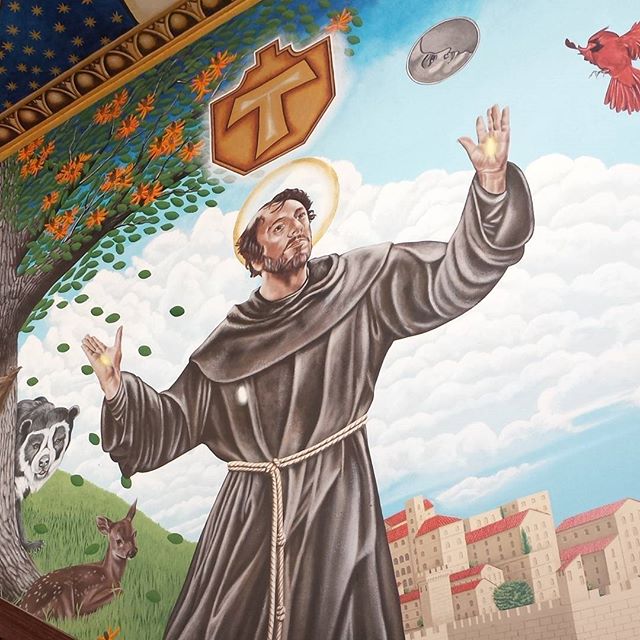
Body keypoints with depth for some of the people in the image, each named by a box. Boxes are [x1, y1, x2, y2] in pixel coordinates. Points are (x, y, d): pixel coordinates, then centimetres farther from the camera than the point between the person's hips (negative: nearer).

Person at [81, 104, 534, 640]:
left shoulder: (357, 287, 1)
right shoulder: (228, 341, 8)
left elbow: (450, 279, -10)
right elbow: (174, 420, 13)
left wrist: (492, 184, -23)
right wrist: (116, 386, -4)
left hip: (335, 502, -2)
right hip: (251, 510, 3)